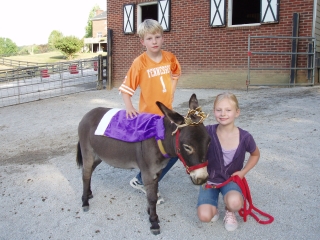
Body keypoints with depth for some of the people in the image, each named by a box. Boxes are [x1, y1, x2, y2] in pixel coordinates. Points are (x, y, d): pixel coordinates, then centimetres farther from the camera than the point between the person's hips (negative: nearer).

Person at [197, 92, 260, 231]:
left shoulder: (245, 137, -16)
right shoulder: (208, 132, -20)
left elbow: (255, 155, 6)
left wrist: (243, 172, -5)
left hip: (231, 179, 0)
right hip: (210, 179, 0)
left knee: (234, 202, -33)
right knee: (204, 216, -21)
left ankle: (230, 212, 5)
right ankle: (214, 204, 16)